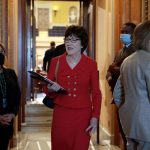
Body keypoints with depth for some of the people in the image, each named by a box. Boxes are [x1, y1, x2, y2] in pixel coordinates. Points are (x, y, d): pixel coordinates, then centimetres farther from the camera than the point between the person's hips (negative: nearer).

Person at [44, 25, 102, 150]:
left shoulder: (91, 64, 1)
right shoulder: (55, 61, 3)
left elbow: (96, 93, 3)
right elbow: (47, 90, 8)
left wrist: (95, 117, -6)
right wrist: (52, 89, -15)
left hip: (83, 115, -1)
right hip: (61, 114, 1)